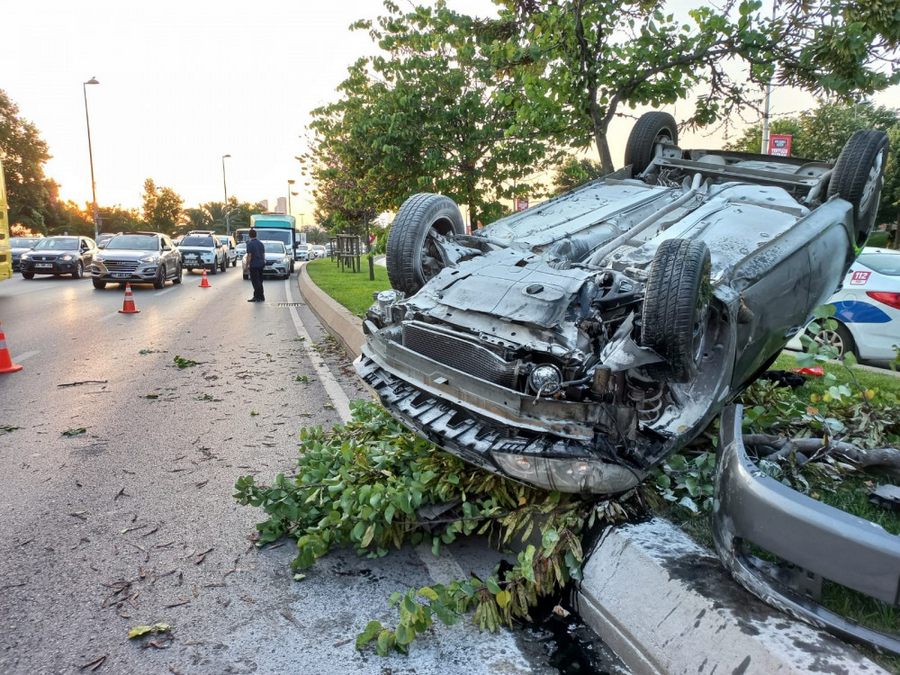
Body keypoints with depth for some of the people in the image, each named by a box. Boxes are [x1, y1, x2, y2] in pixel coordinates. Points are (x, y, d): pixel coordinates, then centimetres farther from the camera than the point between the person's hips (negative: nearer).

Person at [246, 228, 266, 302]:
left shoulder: (250, 244, -11)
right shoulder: (260, 243, 10)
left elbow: (249, 255, -15)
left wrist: (247, 265, -10)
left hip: (254, 265, -7)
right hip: (261, 264, 7)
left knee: (255, 282, -3)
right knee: (259, 281, 12)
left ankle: (259, 297, -5)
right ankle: (256, 296, 18)